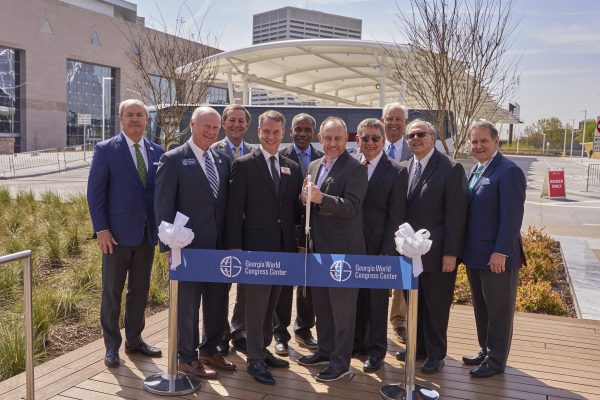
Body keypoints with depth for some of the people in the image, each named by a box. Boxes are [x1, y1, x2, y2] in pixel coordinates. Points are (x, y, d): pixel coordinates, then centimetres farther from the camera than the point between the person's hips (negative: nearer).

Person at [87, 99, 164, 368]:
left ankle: (134, 340, 27)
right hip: (117, 233, -4)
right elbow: (95, 191, -6)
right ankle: (112, 346, 19)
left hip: (147, 232, 4)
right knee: (112, 291, 6)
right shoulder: (106, 150, -3)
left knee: (140, 290, 13)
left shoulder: (157, 152, 8)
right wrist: (101, 229, -12)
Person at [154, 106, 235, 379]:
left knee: (218, 301, 15)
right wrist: (169, 246, -11)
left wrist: (230, 241, 8)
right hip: (190, 246, -6)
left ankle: (209, 351, 34)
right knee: (188, 303, 7)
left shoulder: (222, 160, 10)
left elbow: (226, 202, 12)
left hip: (220, 246, 6)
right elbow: (163, 206, -8)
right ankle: (187, 358, 24)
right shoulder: (173, 159, -7)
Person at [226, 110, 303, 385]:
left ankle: (263, 349, 31)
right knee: (256, 304, 1)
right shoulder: (244, 165, -4)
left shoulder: (293, 168, 11)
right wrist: (234, 247, -11)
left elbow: (294, 210, 13)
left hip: (284, 248, 5)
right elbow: (234, 210, -7)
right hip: (257, 246, -5)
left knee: (271, 303, 16)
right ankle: (255, 360, 13)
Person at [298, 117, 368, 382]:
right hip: (319, 248, 8)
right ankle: (325, 350, 35)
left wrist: (321, 198, -33)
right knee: (321, 303, 19)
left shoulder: (354, 169, -11)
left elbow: (352, 206, -21)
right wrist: (305, 197, -6)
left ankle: (341, 361, 16)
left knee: (342, 307, 3)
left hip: (343, 249, -8)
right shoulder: (314, 166, 12)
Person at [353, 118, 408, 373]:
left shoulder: (396, 172, -7)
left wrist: (387, 253, -12)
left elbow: (395, 217, -8)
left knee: (377, 298, 8)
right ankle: (356, 340, 33)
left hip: (378, 246, -3)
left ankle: (376, 349, 24)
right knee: (355, 295, 15)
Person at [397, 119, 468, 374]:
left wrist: (451, 253, -15)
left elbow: (455, 215, -13)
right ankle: (418, 346, 34)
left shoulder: (450, 169, -10)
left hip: (436, 253, -5)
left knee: (436, 305, 8)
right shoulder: (404, 168, 7)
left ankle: (435, 353, 25)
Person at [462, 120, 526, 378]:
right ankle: (486, 351, 34)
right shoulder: (475, 170, 11)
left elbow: (512, 216, -19)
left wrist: (501, 252, -22)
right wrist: (465, 250, 13)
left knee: (498, 311, 7)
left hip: (497, 257, -8)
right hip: (475, 256, 8)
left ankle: (496, 360, 21)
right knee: (481, 308, 19)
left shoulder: (509, 171, -15)